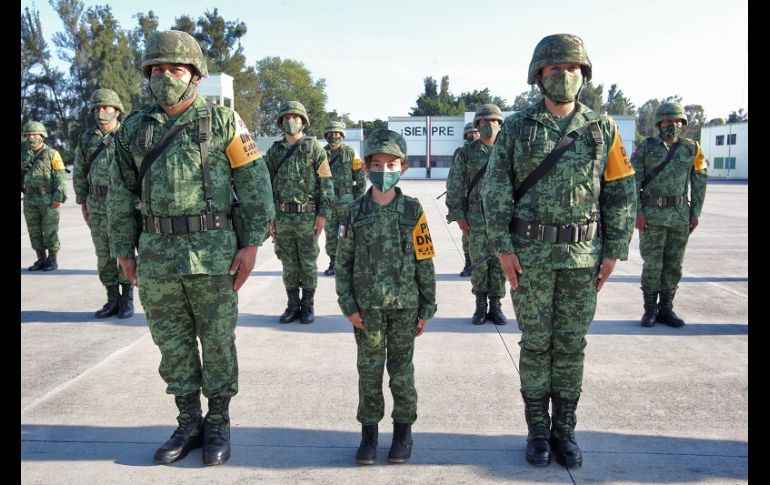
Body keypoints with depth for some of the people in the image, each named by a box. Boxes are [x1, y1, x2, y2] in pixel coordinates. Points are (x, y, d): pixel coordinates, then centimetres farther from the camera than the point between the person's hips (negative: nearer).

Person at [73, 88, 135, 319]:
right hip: (97, 205, 4)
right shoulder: (86, 138, 9)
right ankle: (112, 301, 17)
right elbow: (79, 173, 14)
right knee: (104, 255, 7)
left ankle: (127, 300, 12)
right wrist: (83, 204, 11)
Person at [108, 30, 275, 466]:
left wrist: (251, 243, -9)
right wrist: (124, 250, 11)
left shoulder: (222, 121, -1)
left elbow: (255, 183, -3)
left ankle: (219, 424, 23)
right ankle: (189, 423, 27)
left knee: (218, 342, 6)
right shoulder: (135, 129, 10)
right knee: (172, 344, 11)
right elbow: (121, 194, 15)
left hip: (213, 253, -4)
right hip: (157, 255, 4)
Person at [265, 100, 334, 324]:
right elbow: (268, 186, 11)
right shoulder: (273, 151, 10)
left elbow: (326, 182, -3)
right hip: (282, 217, 3)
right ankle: (292, 305, 20)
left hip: (307, 216, -3)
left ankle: (308, 306, 16)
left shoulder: (314, 148, 0)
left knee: (308, 264, 5)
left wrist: (323, 214, -10)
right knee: (288, 264, 9)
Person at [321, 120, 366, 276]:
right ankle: (333, 264, 18)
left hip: (346, 201, -3)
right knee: (330, 234, 8)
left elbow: (361, 179, -1)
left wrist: (357, 201, -5)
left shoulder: (350, 153, -3)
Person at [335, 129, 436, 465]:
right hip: (367, 306, 1)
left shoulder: (412, 210, -2)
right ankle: (368, 432, 24)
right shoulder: (355, 212, 0)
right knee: (369, 371, 9)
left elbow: (425, 263, 0)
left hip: (404, 305, 0)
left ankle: (403, 431, 26)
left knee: (401, 370, 9)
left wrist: (426, 308, 0)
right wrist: (348, 306, -5)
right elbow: (343, 262, 1)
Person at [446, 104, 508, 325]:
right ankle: (480, 306, 17)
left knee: (499, 263, 5)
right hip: (477, 217, -1)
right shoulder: (466, 152, 2)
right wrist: (458, 216, -4)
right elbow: (454, 186, 2)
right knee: (479, 263, 2)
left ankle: (495, 306, 17)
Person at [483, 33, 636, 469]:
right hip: (531, 253, -1)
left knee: (572, 345, 9)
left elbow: (622, 192, 5)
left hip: (583, 254, 1)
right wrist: (503, 247, -9)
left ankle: (565, 429, 24)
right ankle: (538, 430, 21)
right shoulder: (517, 128, 1)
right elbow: (497, 189, -2)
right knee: (536, 343, 7)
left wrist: (614, 252, -1)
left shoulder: (602, 129, 4)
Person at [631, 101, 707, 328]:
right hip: (652, 215, -3)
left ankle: (666, 309, 17)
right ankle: (650, 310, 10)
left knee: (674, 264, 6)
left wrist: (695, 213, 4)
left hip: (680, 215, 3)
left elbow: (699, 182, 10)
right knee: (652, 263, -2)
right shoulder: (645, 147, 0)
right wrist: (637, 212, -10)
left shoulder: (692, 148, 7)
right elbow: (633, 181, -2)